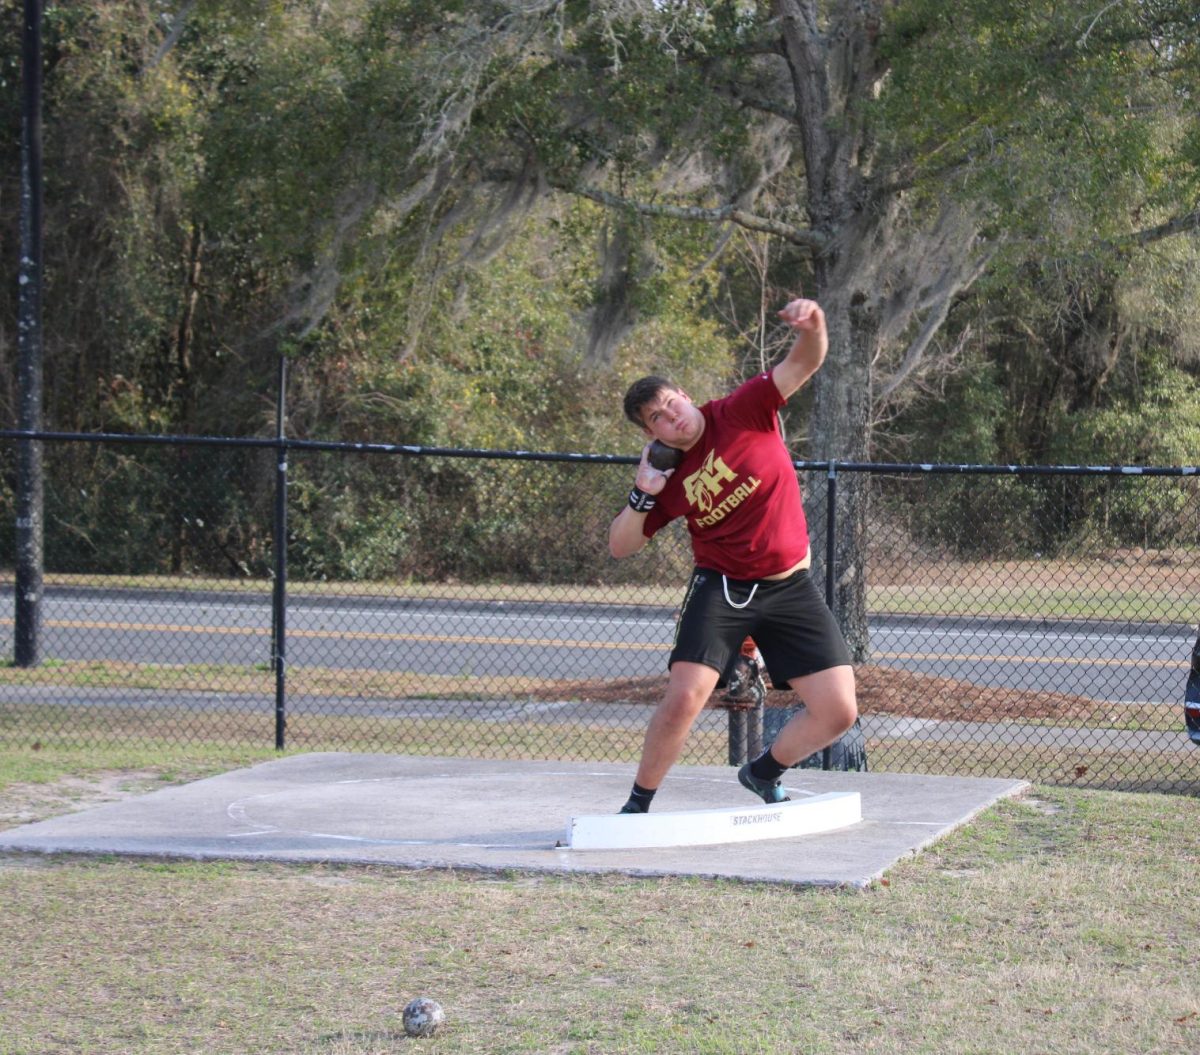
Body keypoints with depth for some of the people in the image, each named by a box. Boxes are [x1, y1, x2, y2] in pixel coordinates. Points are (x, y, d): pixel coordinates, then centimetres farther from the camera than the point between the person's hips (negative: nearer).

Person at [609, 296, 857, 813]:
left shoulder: (744, 412, -7)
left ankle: (764, 772, 23)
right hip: (721, 589, 0)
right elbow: (619, 546, 4)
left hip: (790, 589, 1)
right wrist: (642, 495, -13)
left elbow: (804, 364, -18)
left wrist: (813, 329, -41)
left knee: (838, 712, -5)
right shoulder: (669, 483, -2)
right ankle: (638, 803, 3)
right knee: (683, 698, -18)